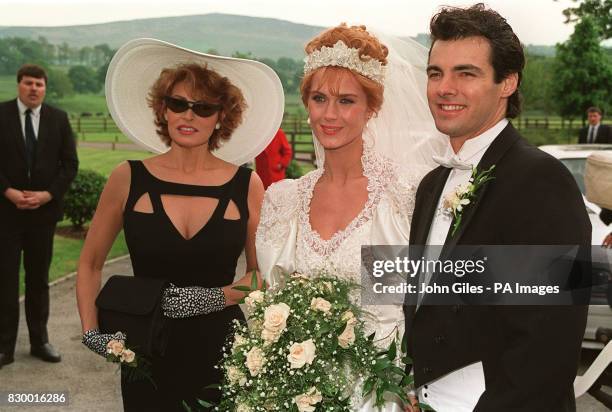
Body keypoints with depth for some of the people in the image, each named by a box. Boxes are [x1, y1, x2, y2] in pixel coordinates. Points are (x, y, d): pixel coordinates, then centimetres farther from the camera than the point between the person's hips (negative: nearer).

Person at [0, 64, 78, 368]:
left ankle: (39, 341, 20)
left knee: (39, 278, 10)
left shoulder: (58, 118, 3)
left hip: (44, 209, 2)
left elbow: (70, 163, 2)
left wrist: (48, 194, -9)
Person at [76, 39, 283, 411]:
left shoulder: (246, 185, -5)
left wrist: (217, 297, -13)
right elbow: (91, 264, 7)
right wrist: (91, 331, -4)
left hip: (222, 351, 0)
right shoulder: (129, 179, -4)